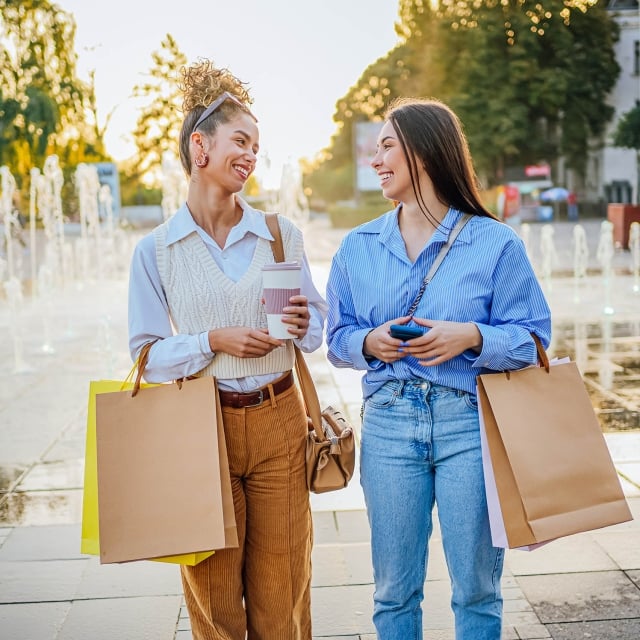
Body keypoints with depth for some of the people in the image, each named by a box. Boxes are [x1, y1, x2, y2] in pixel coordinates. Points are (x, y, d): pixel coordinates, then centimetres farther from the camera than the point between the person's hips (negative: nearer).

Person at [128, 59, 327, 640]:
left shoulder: (283, 236, 3)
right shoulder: (155, 250, -1)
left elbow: (317, 328, 8)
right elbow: (147, 353, -2)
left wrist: (302, 325, -15)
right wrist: (213, 341, -18)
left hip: (278, 423, 1)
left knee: (281, 591, 10)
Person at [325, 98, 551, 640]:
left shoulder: (495, 243, -1)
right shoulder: (358, 247, 9)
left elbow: (533, 337, -1)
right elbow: (338, 337, 12)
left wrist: (472, 337, -18)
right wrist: (369, 343, -9)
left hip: (468, 421, -2)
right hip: (388, 423, 3)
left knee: (476, 586, 7)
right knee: (394, 588, 11)